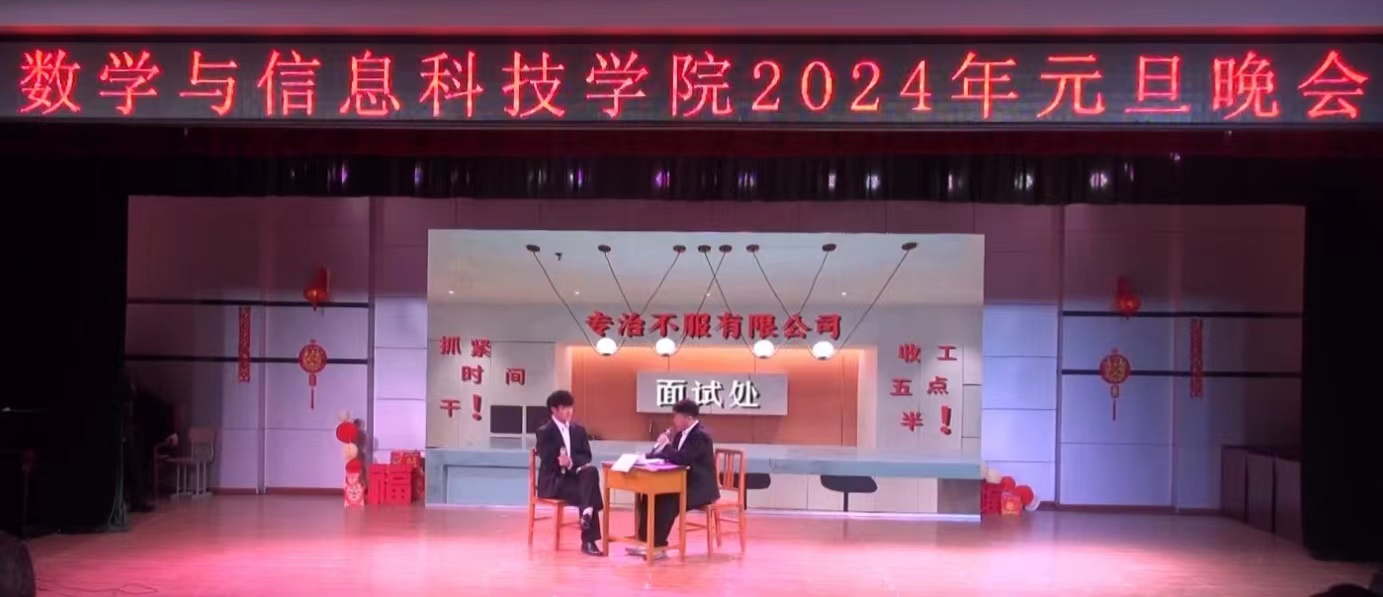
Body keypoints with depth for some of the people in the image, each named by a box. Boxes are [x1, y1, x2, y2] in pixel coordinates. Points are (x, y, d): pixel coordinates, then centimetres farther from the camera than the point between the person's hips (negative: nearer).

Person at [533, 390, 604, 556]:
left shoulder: (579, 430, 13)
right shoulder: (544, 432, -3)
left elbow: (586, 456, 3)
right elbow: (549, 461, -12)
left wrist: (571, 462, -18)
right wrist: (565, 463, -26)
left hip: (573, 475, 5)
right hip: (552, 481, -5)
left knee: (591, 472, -30)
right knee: (584, 493, -30)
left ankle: (587, 511, -38)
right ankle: (588, 540, -26)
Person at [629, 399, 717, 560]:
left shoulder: (701, 435, -20)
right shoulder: (682, 433, 10)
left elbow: (681, 459, -30)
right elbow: (671, 456, 16)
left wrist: (666, 444, -15)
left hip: (699, 487, -9)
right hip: (685, 483, 9)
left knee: (667, 502, -28)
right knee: (650, 496, -7)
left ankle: (659, 546, -18)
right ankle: (646, 540, -3)